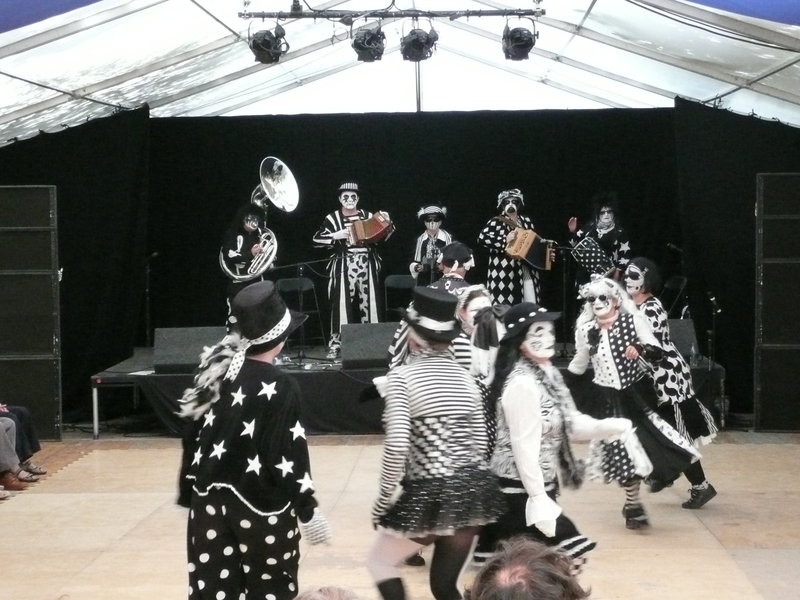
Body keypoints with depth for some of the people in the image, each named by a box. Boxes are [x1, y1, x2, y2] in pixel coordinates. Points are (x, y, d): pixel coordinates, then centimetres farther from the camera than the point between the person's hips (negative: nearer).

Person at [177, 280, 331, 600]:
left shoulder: (215, 370, 3)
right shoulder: (279, 387, -14)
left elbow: (193, 439, 7)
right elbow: (289, 457, -15)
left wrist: (190, 495, 16)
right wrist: (308, 510, -6)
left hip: (210, 501, 5)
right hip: (261, 506, -5)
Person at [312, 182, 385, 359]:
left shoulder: (367, 216, 9)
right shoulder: (333, 218, 1)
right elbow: (316, 240, -3)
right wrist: (336, 235, -14)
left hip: (367, 265, 3)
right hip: (344, 266, -3)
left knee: (369, 303, 3)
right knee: (342, 304, -7)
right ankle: (336, 343, -1)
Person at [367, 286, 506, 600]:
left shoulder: (401, 377, -10)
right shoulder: (464, 376, 7)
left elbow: (397, 445, -20)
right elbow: (480, 440, 12)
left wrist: (384, 498, -9)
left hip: (428, 494, -6)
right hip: (474, 488, 6)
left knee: (379, 561, 19)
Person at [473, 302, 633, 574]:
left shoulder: (547, 373, 9)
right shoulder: (522, 384, -21)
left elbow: (569, 422, 11)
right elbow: (524, 446, -22)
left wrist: (608, 427, -5)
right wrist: (538, 497, -21)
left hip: (538, 484, 9)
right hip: (522, 489, -9)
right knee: (568, 557, -7)